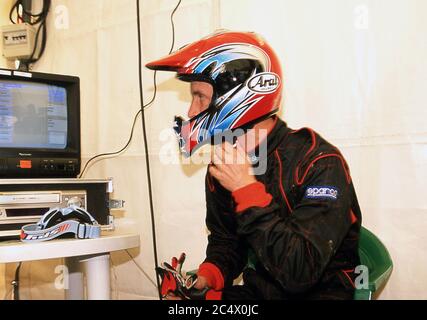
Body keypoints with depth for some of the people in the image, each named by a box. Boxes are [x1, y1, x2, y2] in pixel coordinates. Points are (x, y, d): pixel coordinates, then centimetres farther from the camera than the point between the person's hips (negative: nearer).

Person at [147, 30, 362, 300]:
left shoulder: (319, 162, -19)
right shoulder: (222, 167, 0)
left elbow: (300, 273, -26)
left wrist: (247, 189, -26)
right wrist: (207, 277, -7)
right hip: (256, 291, 5)